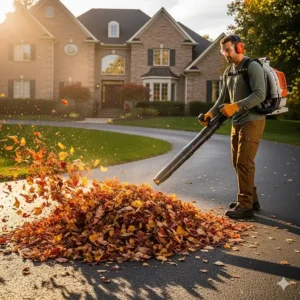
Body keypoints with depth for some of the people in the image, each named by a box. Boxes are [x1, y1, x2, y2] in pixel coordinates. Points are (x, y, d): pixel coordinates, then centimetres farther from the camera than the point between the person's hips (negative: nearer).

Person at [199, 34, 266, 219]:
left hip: (252, 121, -9)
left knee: (244, 162, -11)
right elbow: (224, 98, 14)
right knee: (238, 162, 11)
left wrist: (236, 106, -29)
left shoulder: (253, 67, -12)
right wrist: (211, 113, -1)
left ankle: (245, 206, -5)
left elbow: (260, 95, -22)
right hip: (237, 123, 9)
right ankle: (251, 199, 22)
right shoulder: (228, 72, 14)